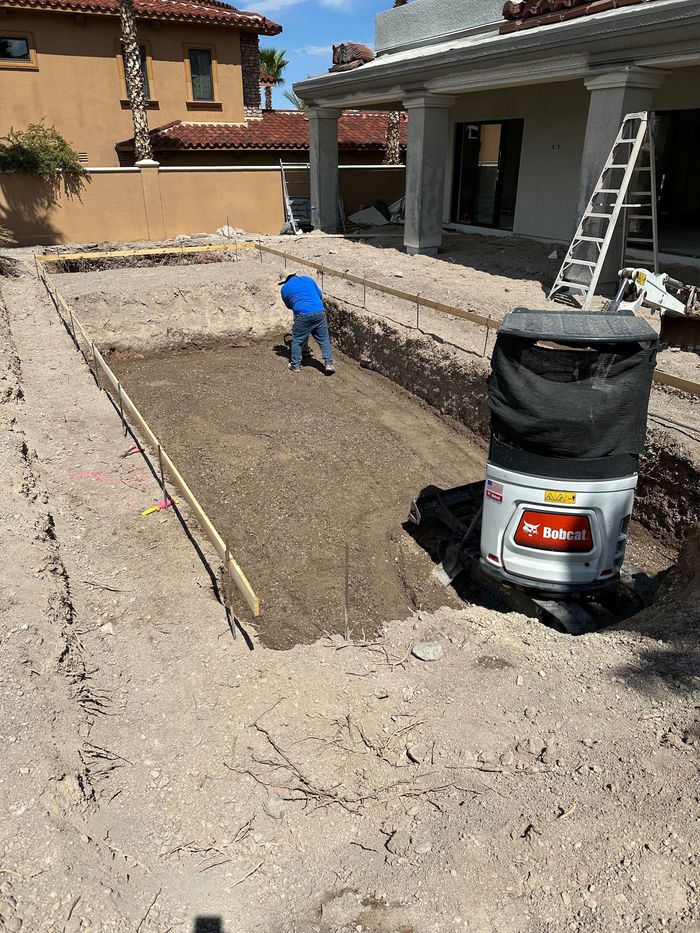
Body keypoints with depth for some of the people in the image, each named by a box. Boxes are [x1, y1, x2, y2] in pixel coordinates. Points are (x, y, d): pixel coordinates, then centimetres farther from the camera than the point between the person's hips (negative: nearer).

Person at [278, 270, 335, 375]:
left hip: (303, 315, -3)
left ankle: (296, 365, 20)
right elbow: (320, 295, 23)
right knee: (324, 339, 11)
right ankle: (329, 364, 6)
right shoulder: (307, 279, 17)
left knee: (297, 340, 14)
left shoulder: (285, 289, 9)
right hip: (320, 312, 3)